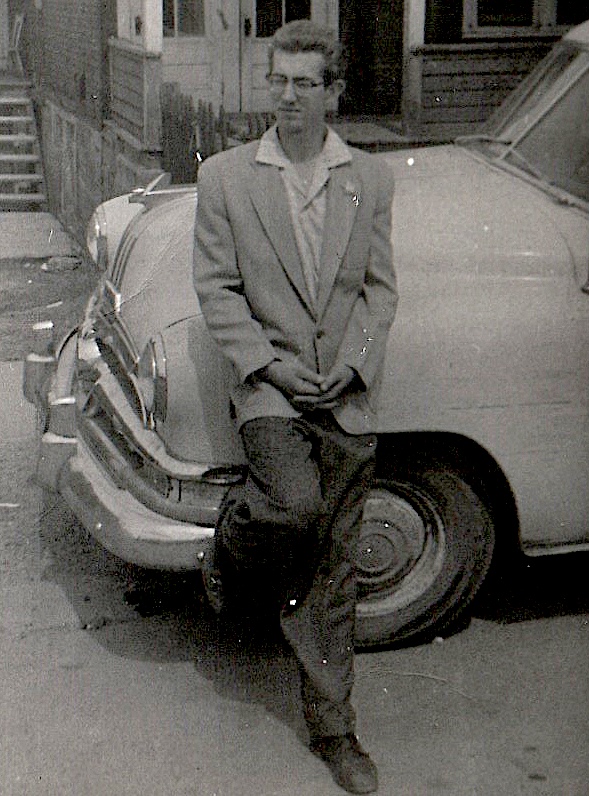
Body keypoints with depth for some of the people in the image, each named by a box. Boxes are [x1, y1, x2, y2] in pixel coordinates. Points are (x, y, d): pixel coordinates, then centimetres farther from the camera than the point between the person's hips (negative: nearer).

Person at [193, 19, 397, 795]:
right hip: (267, 383, -2)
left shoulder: (370, 179, 8)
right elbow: (216, 289, 1)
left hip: (349, 395, 2)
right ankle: (231, 540, 7)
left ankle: (333, 731, 17)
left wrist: (355, 362, -8)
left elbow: (380, 287, 8)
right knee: (295, 502, -30)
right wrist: (269, 363, -11)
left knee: (334, 569, 4)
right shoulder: (225, 177, 3)